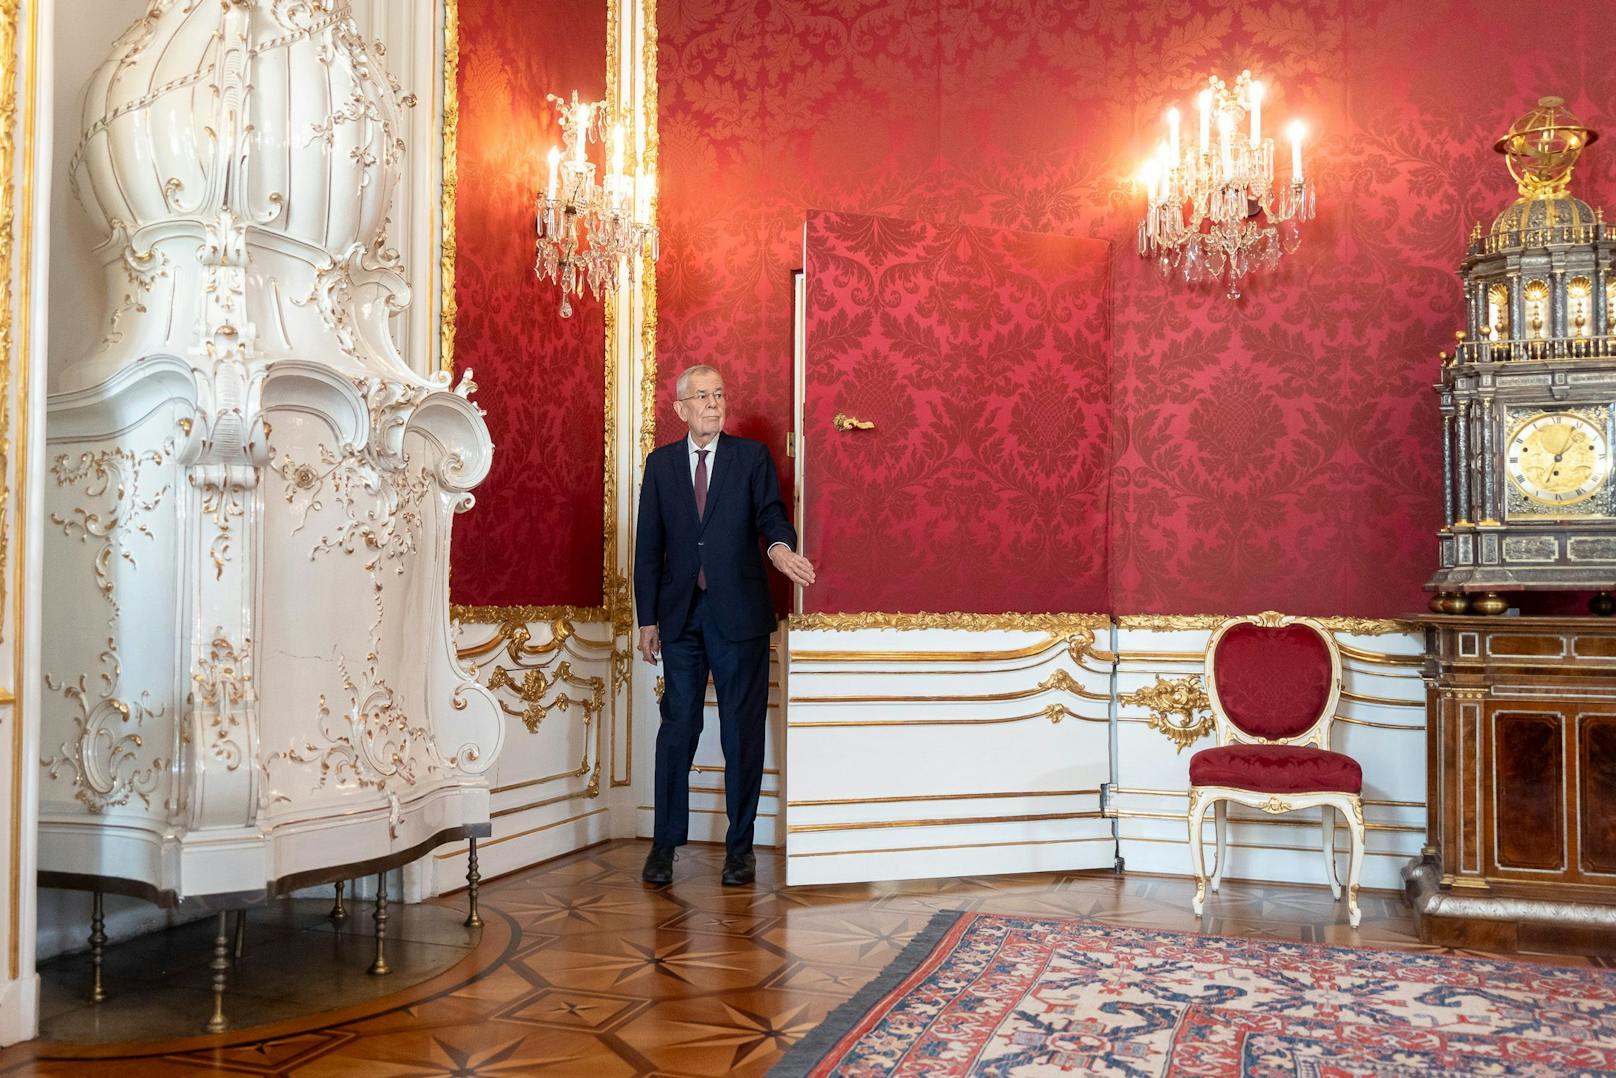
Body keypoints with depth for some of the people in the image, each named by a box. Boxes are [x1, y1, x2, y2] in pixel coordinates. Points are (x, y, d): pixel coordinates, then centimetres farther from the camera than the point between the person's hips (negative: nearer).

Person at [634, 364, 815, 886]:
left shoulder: (752, 456, 5)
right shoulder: (661, 463, 9)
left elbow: (771, 515, -6)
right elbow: (648, 545, 8)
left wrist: (780, 545, -30)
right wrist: (648, 618, 4)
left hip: (739, 612, -1)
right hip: (681, 613, 1)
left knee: (743, 731, 3)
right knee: (678, 727, 5)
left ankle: (740, 847, 15)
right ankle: (665, 843, 17)